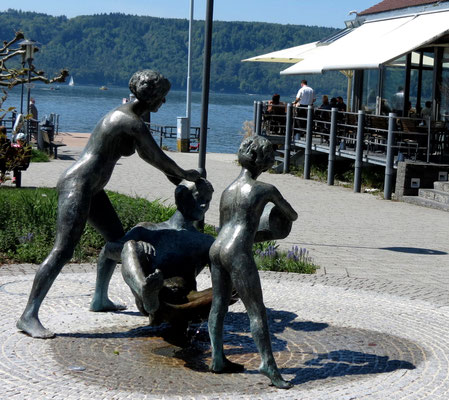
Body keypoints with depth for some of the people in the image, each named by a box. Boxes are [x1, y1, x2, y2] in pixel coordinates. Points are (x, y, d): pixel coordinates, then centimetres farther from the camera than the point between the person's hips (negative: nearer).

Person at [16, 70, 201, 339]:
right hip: (77, 186, -11)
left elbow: (146, 152, 29)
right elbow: (159, 158, -9)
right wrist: (185, 174, 8)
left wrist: (172, 176, 31)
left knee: (117, 239, 20)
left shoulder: (127, 113, 14)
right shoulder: (133, 123, -17)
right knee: (63, 251, -16)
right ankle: (29, 316, -17)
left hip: (91, 188, 11)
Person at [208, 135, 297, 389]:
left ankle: (218, 359, 17)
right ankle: (268, 363, -11)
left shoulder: (228, 190, 18)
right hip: (238, 253, -8)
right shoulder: (266, 190, -1)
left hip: (217, 248, 8)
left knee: (219, 305, 13)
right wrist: (288, 217, 34)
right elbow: (293, 215, 11)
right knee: (257, 310, -6)